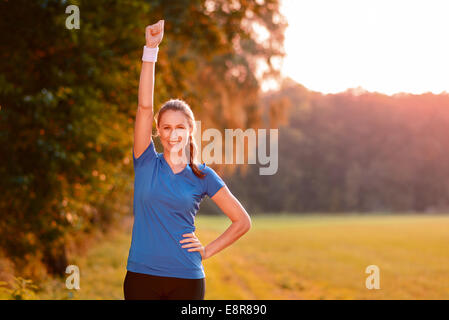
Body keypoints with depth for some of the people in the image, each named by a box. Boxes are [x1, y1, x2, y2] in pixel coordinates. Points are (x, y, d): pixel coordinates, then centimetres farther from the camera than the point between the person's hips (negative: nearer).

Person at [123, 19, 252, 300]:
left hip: (187, 279, 0)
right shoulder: (146, 163, 3)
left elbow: (242, 221, 10)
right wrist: (151, 49, -14)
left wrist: (207, 251, 1)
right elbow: (145, 106, -8)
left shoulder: (203, 176, 4)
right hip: (141, 277, 0)